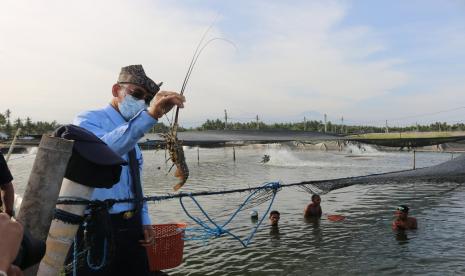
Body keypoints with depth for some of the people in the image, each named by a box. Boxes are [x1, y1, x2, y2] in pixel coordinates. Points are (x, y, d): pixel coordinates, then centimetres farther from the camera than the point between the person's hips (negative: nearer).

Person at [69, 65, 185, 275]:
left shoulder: (133, 130, 13)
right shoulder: (88, 120, -9)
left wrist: (144, 221, 9)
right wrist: (150, 116, -43)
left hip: (131, 227, 7)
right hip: (99, 229, -7)